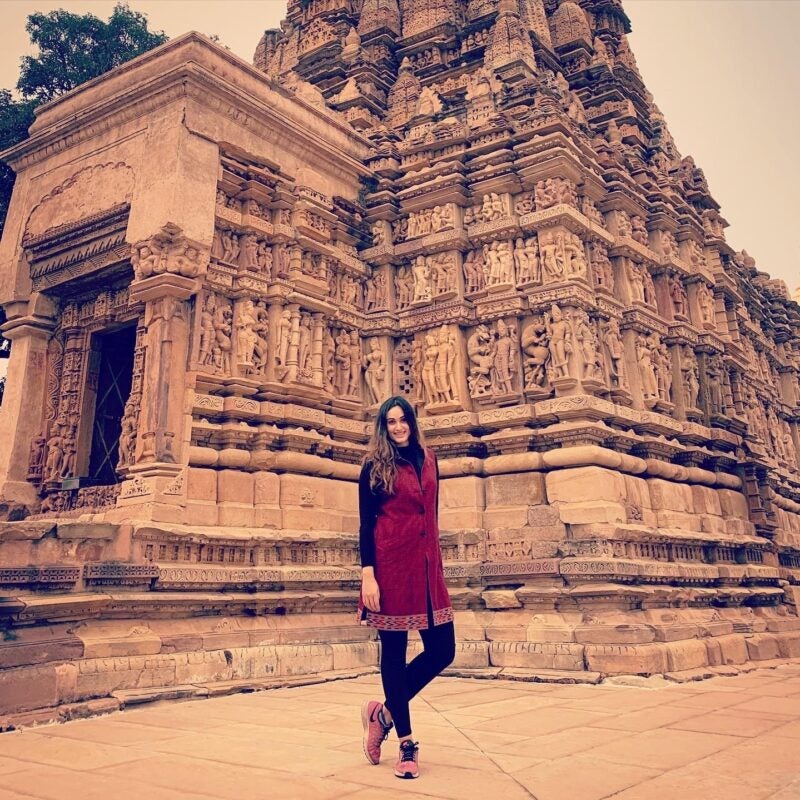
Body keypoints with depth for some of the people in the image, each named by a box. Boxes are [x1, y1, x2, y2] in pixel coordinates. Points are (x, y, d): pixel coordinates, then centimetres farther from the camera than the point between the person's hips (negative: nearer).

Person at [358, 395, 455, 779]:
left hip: (426, 565, 5)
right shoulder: (374, 466, -1)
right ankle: (407, 743, 18)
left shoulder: (428, 459, 13)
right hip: (391, 565, -5)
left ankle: (385, 712, 23)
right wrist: (367, 575, -12)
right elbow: (366, 523, -4)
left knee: (442, 650, 4)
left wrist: (434, 559, 17)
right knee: (393, 652, 4)